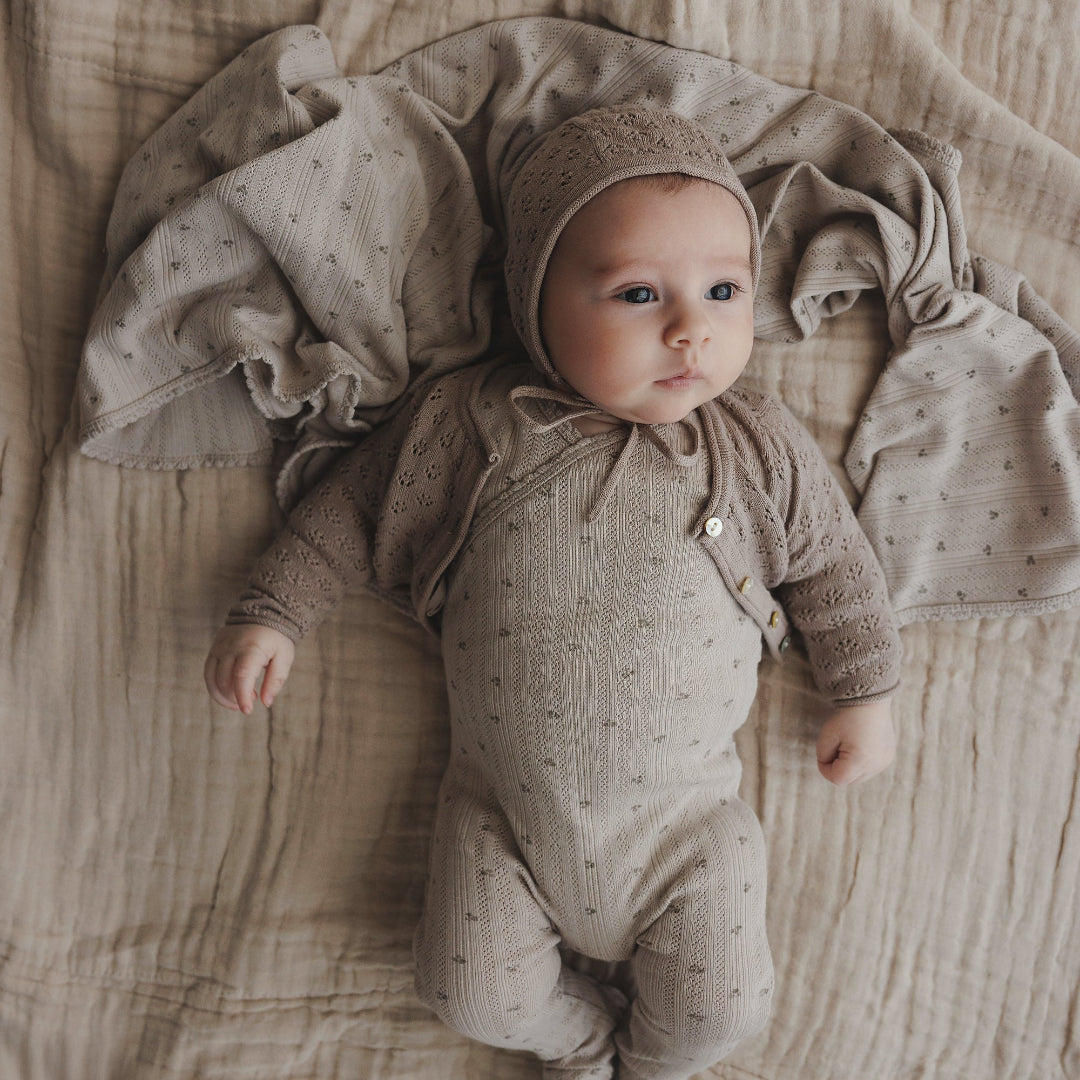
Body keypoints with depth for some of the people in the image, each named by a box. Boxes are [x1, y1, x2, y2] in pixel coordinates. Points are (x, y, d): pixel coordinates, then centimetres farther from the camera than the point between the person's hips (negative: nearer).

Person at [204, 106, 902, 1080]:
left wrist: (864, 693, 10)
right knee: (473, 994, 7)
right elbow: (356, 504, 1)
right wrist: (273, 614, 0)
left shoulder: (761, 448, -9)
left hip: (682, 816, 0)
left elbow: (831, 564, 5)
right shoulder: (473, 424, -12)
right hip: (502, 807, 1)